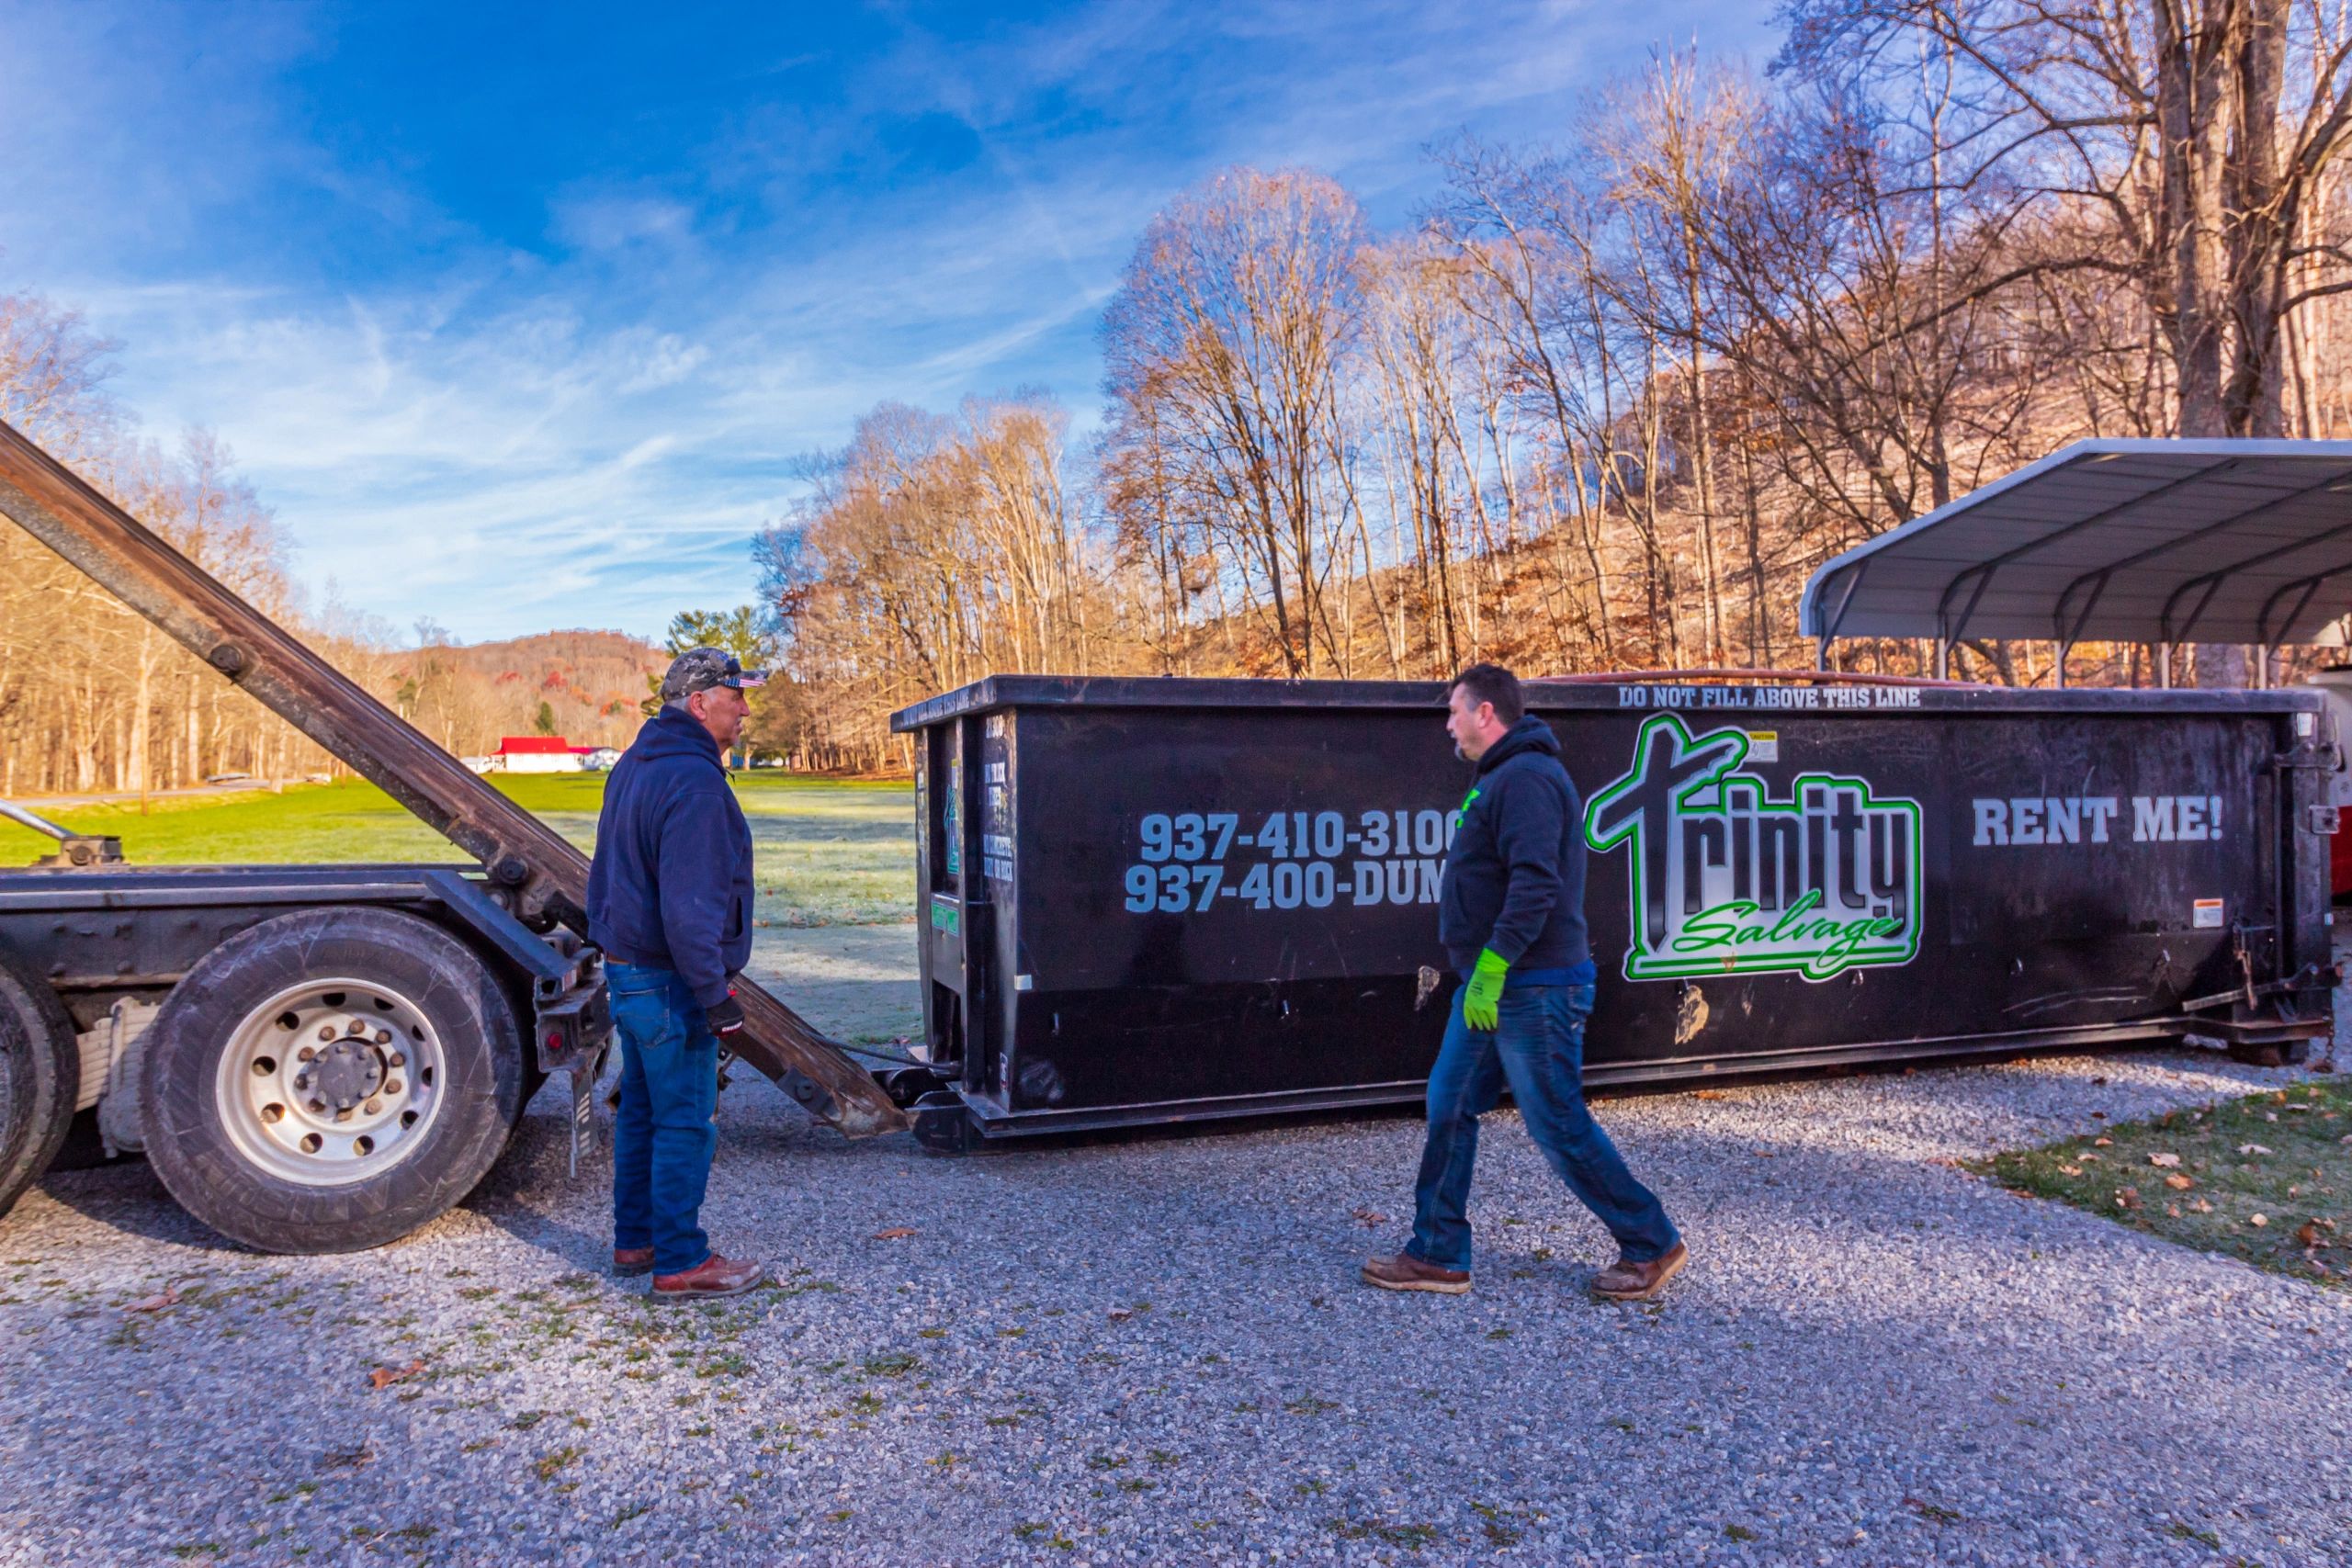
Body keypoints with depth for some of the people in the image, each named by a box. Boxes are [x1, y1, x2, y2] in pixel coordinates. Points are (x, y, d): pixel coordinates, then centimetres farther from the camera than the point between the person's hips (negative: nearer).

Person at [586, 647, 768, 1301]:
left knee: (642, 1111, 18)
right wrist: (716, 994, -20)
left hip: (627, 971, 10)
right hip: (671, 982, -10)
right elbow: (688, 907, -25)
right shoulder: (694, 780, -20)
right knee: (685, 1124, -2)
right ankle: (681, 1264, 6)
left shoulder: (632, 768, 12)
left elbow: (604, 875, 21)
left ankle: (635, 1240, 29)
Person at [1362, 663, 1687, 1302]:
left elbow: (1535, 884, -27)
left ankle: (1652, 1245, 16)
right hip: (1492, 988, 11)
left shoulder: (1525, 777, -17)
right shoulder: (1500, 778, 17)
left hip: (1533, 991, -11)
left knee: (1559, 1125, -1)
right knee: (1449, 1107, 10)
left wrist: (1491, 969, -28)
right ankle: (1437, 1255, 18)